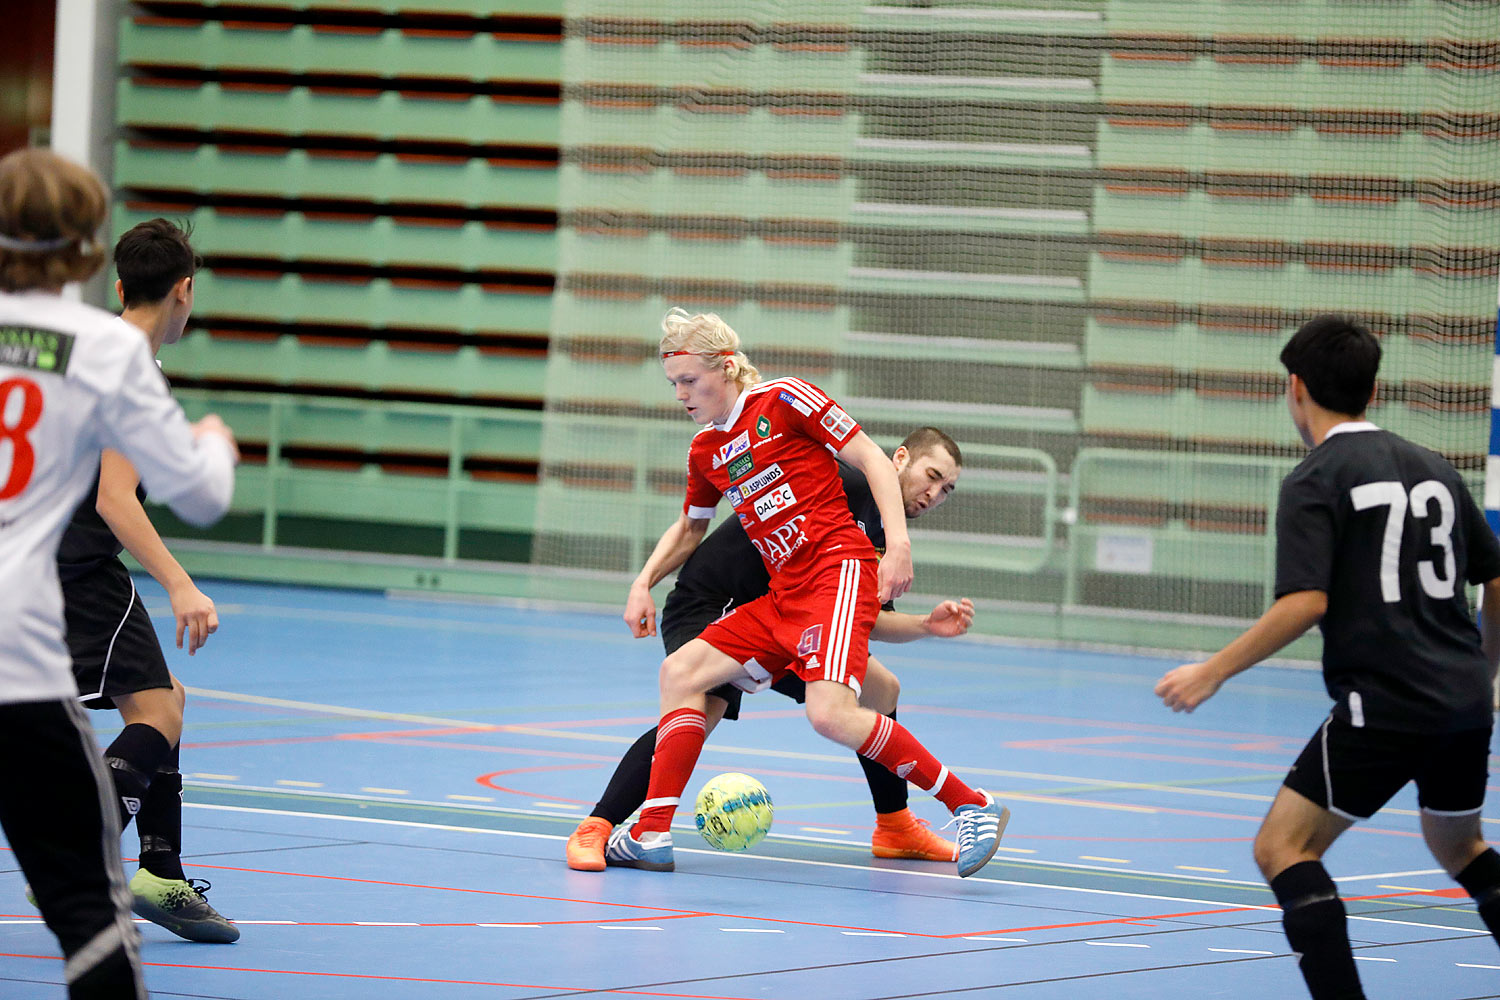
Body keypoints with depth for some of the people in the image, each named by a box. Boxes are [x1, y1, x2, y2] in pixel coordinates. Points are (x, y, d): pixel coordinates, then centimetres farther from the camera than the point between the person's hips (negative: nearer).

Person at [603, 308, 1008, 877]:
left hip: (838, 573, -8)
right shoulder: (705, 451, 18)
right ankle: (650, 836, -2)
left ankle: (972, 807, -17)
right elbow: (689, 528, 35)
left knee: (830, 713, -26)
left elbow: (871, 458, -4)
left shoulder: (784, 400, -3)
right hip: (783, 596, 8)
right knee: (680, 671, 0)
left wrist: (898, 543, -14)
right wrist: (642, 585, 21)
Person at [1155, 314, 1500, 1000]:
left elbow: (1304, 604, -18)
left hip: (1384, 704, -7)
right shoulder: (1433, 469, 14)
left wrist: (1212, 673, -11)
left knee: (1283, 847, -2)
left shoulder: (1314, 482, -6)